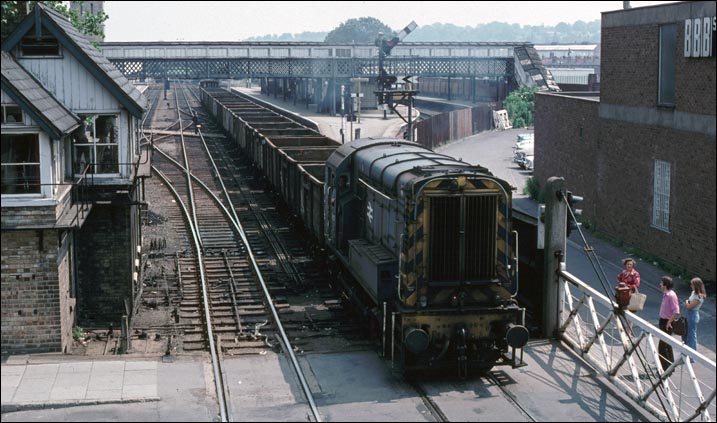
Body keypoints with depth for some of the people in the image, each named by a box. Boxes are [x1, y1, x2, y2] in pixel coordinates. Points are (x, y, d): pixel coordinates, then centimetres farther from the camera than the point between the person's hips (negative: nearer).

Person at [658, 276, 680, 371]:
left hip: (667, 323, -10)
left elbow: (676, 311, -23)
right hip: (663, 321, 10)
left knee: (662, 346, -7)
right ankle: (670, 364, 31)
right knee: (667, 344, 19)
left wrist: (669, 322, -20)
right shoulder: (665, 294, 8)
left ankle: (666, 368, -2)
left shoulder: (671, 295, -21)